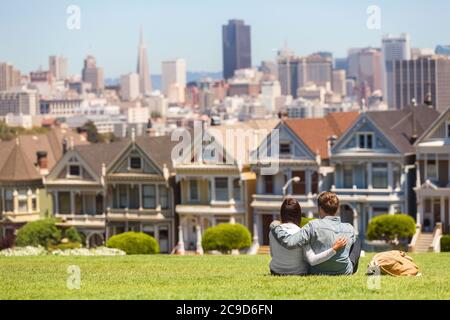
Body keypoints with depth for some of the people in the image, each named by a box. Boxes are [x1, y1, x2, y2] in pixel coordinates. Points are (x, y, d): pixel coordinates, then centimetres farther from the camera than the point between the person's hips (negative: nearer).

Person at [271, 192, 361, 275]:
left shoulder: (314, 226, -23)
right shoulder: (350, 229, -12)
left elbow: (289, 242, -30)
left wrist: (275, 227, -14)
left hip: (318, 272, -1)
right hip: (345, 272, 1)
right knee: (357, 241, 26)